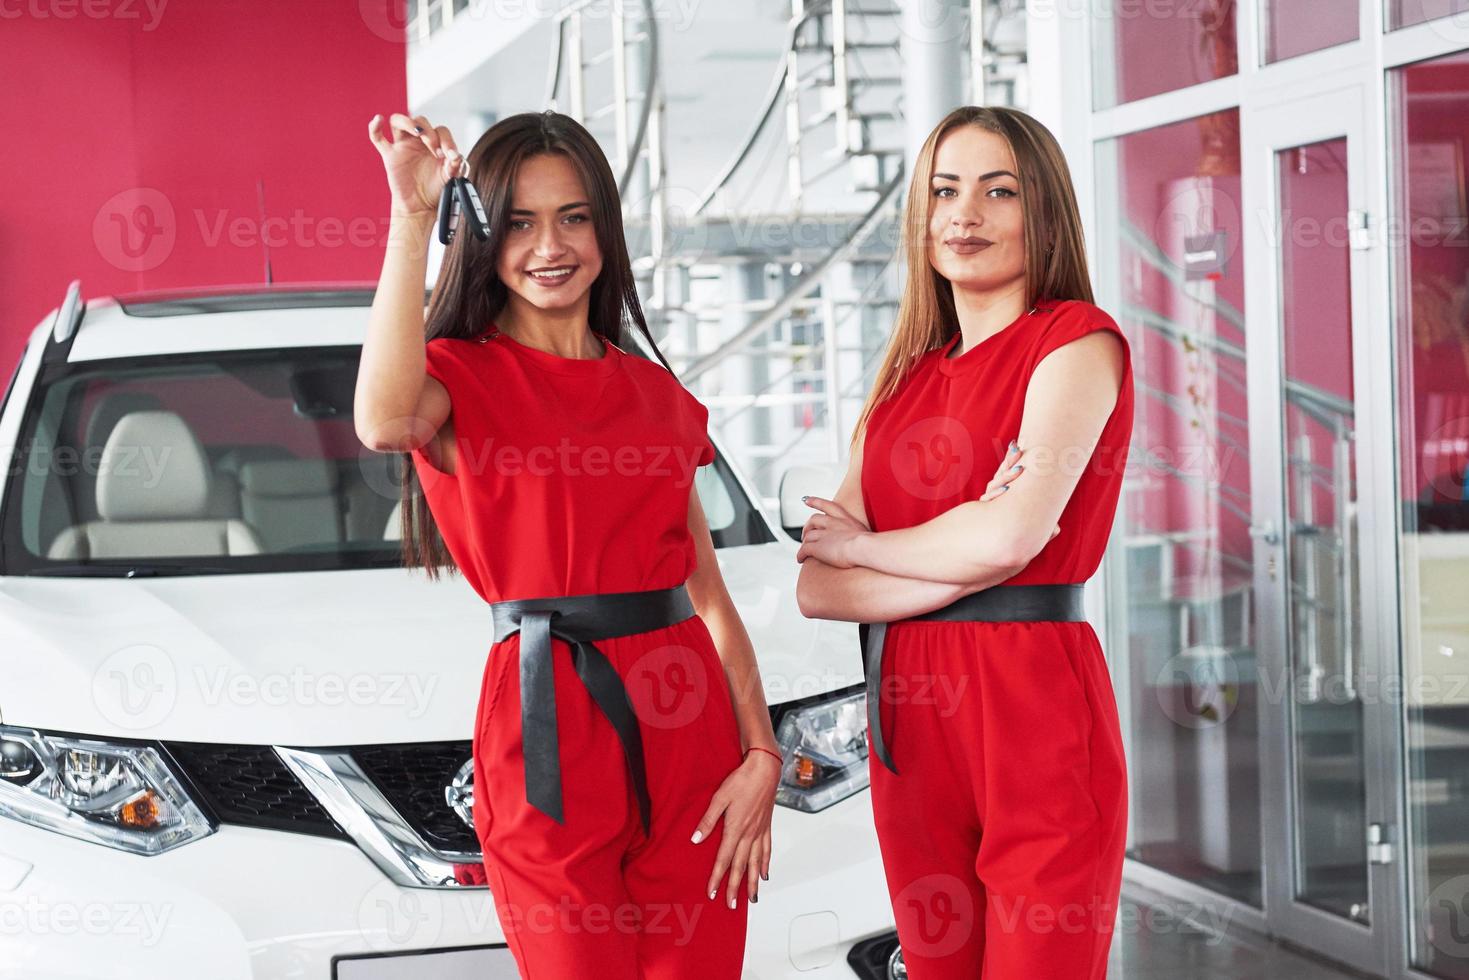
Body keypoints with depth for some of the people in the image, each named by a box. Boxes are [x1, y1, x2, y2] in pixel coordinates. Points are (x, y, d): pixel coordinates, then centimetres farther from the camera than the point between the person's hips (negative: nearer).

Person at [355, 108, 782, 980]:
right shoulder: (463, 378, 1)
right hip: (550, 730, -5)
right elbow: (385, 423, -26)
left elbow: (710, 596, 15)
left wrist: (762, 754, 3)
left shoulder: (656, 395, 17)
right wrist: (413, 220, -25)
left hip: (686, 728, 5)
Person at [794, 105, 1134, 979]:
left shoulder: (1078, 341, -4)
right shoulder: (905, 380, 14)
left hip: (1033, 709, -6)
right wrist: (959, 564, -11)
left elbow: (1010, 535, -18)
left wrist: (860, 546, -1)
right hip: (909, 716, 6)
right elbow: (816, 588, 5)